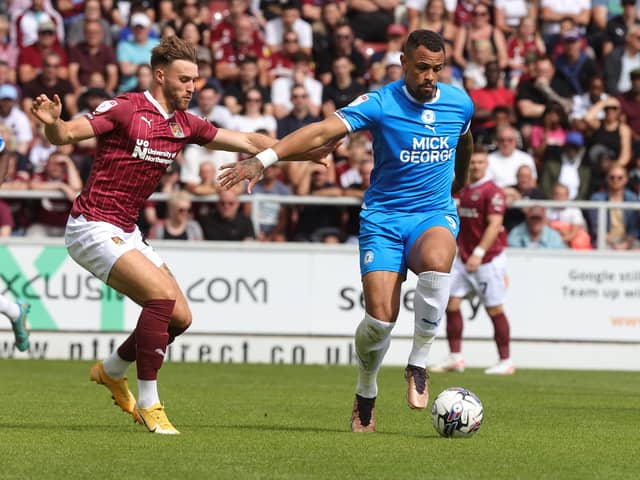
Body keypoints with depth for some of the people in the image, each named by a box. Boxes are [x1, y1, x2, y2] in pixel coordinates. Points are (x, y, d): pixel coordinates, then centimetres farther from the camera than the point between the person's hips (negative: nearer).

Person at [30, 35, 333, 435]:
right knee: (162, 293, -24)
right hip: (93, 226, -8)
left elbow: (248, 142, 13)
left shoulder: (184, 125, 8)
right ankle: (148, 404, -15)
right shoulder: (126, 109, -13)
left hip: (126, 233, 8)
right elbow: (66, 135, -19)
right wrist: (52, 122, -42)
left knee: (180, 317, 5)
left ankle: (112, 371, 28)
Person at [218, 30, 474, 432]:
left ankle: (418, 365, -17)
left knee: (437, 261, -35)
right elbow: (324, 131, -24)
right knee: (381, 316, -16)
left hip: (435, 214, 2)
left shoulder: (460, 103, 1)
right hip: (383, 218, -2)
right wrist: (263, 160, -35)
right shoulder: (380, 104, -12)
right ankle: (366, 393, 15)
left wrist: (460, 181, 42)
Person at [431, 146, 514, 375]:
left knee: (494, 309, -2)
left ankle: (506, 361, 7)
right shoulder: (465, 190, 13)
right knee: (451, 302, -2)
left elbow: (494, 225, -20)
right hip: (464, 257, 7)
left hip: (488, 259, -7)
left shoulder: (492, 191, -12)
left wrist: (479, 253, -27)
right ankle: (455, 358, 2)